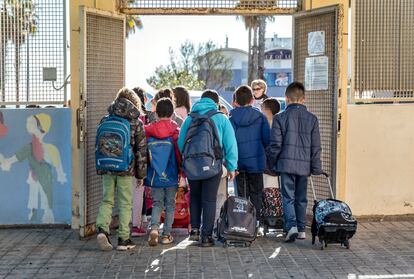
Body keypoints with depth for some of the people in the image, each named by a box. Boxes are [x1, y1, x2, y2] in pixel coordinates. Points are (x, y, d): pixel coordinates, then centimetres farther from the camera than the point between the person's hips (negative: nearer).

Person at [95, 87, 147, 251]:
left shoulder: (105, 121, 6)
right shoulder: (136, 123, -1)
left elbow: (99, 146, 9)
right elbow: (141, 150, -1)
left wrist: (100, 169, 17)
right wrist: (141, 174, 5)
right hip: (126, 169, -2)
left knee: (107, 200, 11)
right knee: (125, 203, 5)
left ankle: (102, 229, -11)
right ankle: (123, 239, 7)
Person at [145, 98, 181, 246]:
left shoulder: (149, 130, -2)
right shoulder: (175, 130, -8)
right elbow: (179, 152, -9)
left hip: (155, 175, 1)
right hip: (171, 175, -1)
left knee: (157, 203, 10)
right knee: (170, 204, 9)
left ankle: (154, 227, -12)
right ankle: (167, 234, 11)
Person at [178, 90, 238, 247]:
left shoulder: (189, 119, 9)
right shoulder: (221, 119, 1)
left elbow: (180, 143, 8)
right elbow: (230, 144, -2)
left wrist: (183, 165, 14)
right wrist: (231, 167, 2)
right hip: (212, 165, -2)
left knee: (194, 197, 20)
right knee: (209, 200, 5)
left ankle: (195, 229, 15)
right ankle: (206, 236, 5)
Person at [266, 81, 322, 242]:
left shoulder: (280, 118, -5)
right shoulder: (312, 119, 3)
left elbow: (275, 145, -5)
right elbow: (316, 147, 5)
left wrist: (272, 163, 8)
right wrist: (316, 168, 11)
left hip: (286, 164, -3)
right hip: (304, 165, 3)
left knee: (288, 197, 2)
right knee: (301, 198, 14)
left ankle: (291, 226, -16)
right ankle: (301, 229, 18)